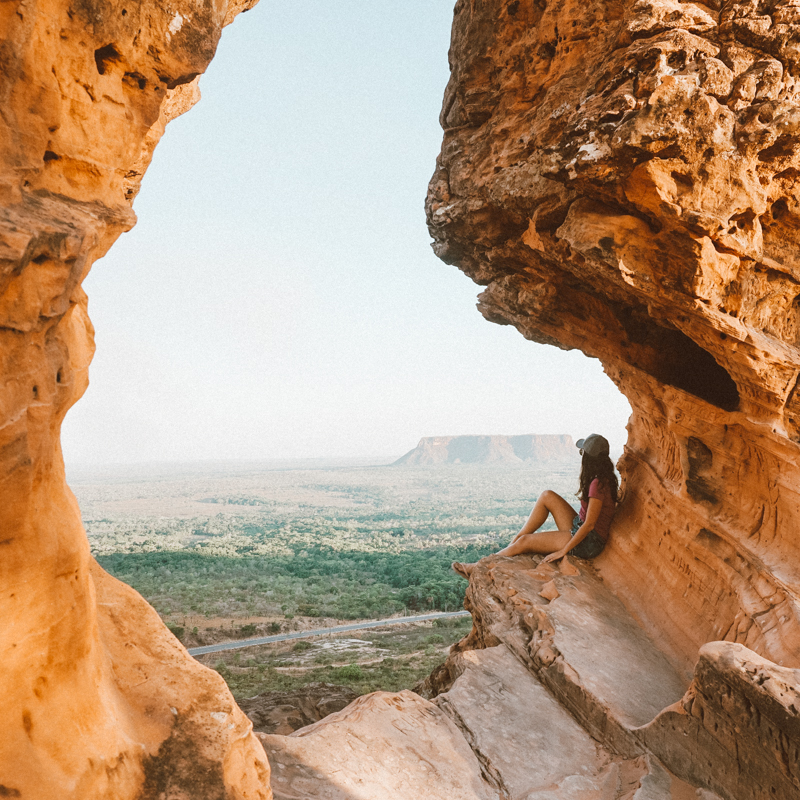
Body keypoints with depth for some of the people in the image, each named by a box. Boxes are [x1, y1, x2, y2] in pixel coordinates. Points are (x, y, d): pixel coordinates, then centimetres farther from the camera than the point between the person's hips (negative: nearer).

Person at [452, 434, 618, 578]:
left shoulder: (598, 484, -25)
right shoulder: (604, 476, 3)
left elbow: (589, 524, -24)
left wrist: (562, 551, -20)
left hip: (588, 542, -9)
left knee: (525, 542, -9)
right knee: (547, 496, 3)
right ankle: (512, 544, 7)